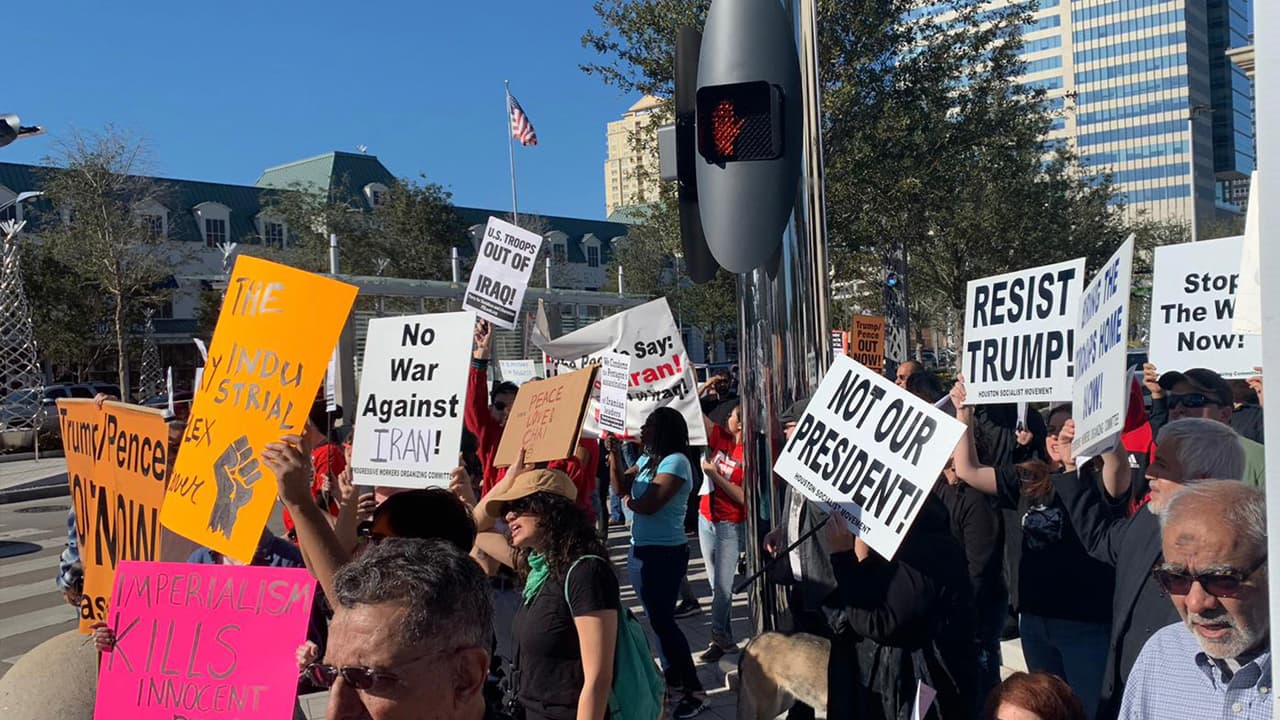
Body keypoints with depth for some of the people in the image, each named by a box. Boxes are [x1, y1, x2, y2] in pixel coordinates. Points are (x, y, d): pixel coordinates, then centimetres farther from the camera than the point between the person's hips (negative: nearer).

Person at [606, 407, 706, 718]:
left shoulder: (676, 462, -18)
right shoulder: (647, 459, 10)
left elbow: (649, 504, -24)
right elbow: (620, 486, 10)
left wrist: (629, 502, -4)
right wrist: (614, 454, 1)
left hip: (665, 554, -9)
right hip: (643, 550, 9)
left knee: (663, 620, -6)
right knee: (657, 618, 17)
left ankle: (694, 691, 2)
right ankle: (674, 678, 29)